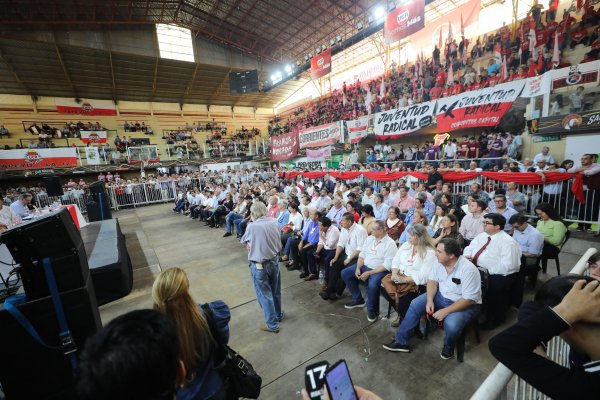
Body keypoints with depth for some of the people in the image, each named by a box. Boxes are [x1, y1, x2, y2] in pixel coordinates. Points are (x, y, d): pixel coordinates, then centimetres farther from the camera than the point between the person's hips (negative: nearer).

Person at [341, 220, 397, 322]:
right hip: (365, 266, 7)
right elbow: (362, 255, 8)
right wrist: (358, 268, -9)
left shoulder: (390, 244, -15)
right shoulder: (369, 238, 5)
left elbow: (387, 266, -20)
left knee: (372, 284, -36)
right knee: (345, 273, -4)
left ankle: (372, 309, -4)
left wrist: (368, 273, -22)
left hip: (379, 270, -7)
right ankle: (358, 299, 13)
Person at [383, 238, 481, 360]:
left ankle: (449, 346, 6)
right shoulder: (438, 262, -11)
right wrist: (430, 300, -16)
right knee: (415, 304, -10)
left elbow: (468, 299, -26)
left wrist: (445, 311, -27)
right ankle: (401, 341, 1)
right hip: (442, 295, 6)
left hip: (466, 304, -6)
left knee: (451, 324, -32)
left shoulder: (468, 270, -29)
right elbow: (432, 281, -1)